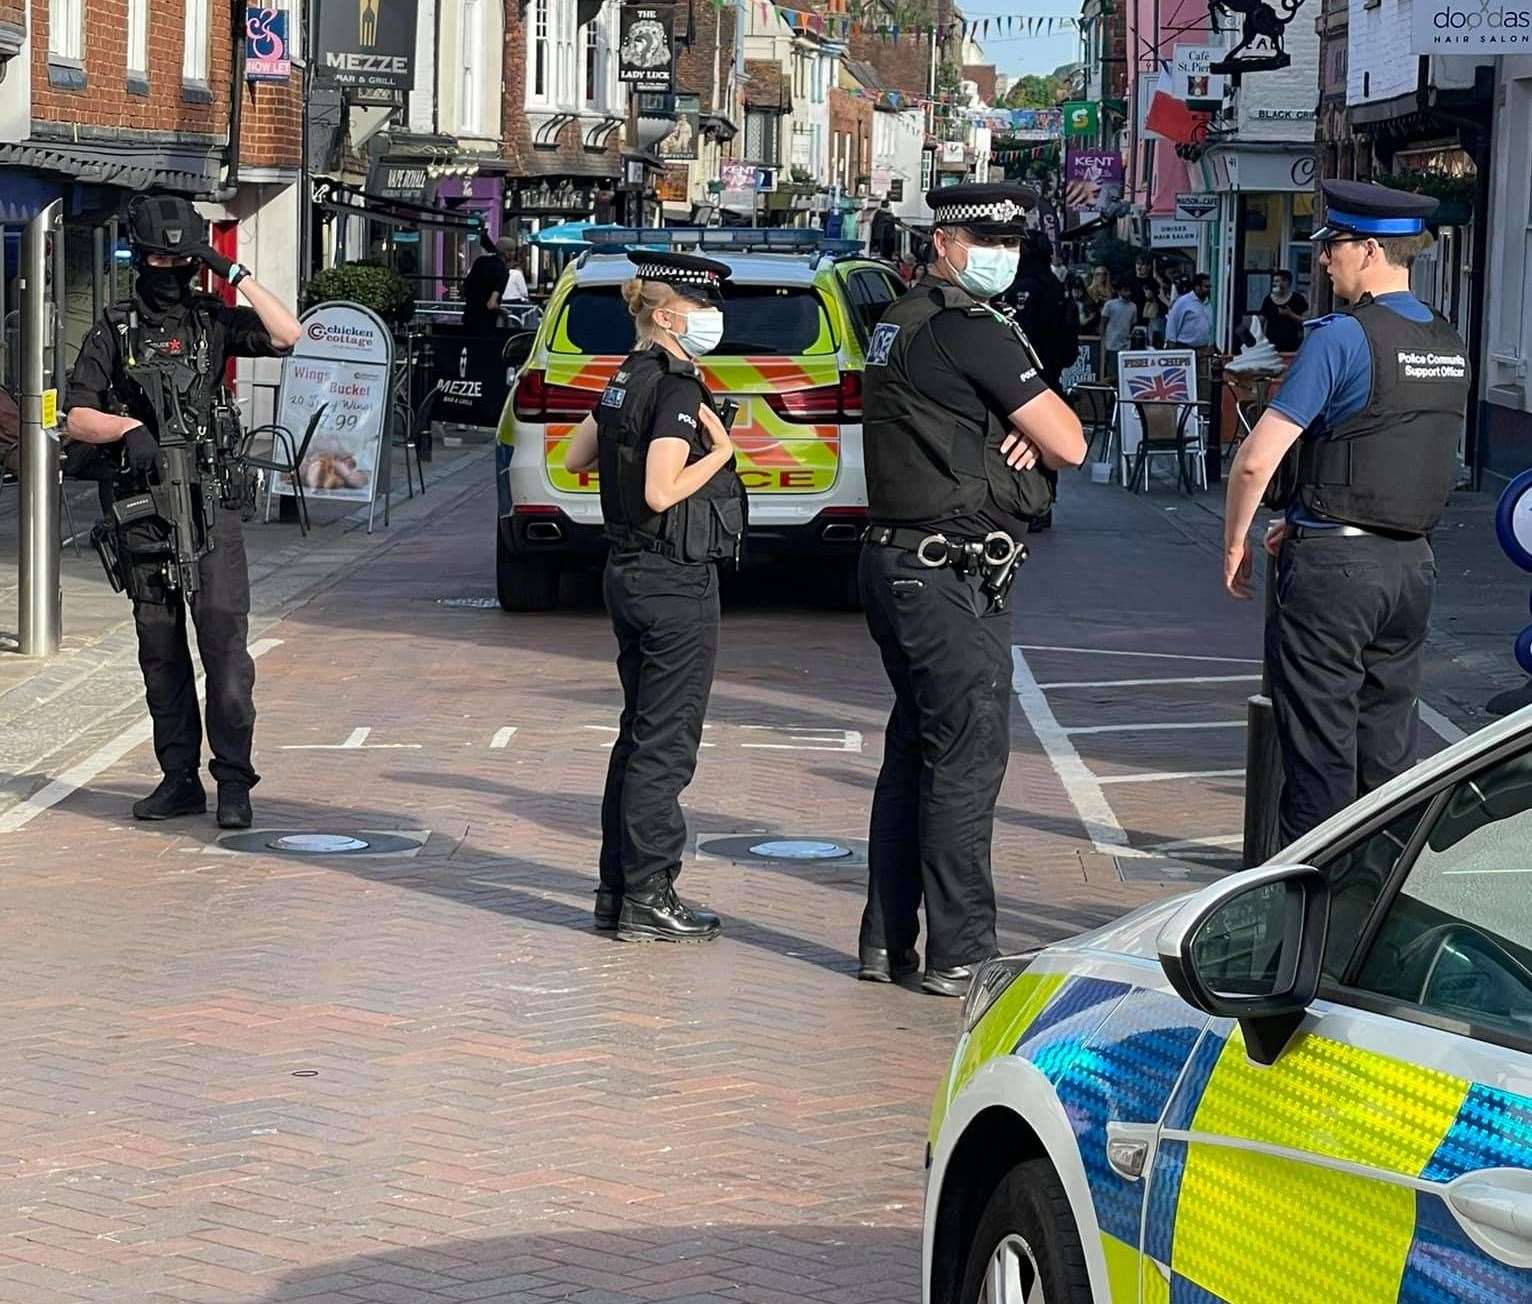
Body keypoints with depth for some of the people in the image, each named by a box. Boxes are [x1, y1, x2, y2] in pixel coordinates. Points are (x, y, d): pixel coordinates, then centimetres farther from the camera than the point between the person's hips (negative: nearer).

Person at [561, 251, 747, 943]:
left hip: (631, 572, 10)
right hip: (676, 581, -10)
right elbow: (662, 493, -25)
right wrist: (719, 452, -12)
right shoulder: (677, 388, -17)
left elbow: (574, 458, 20)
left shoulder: (626, 381, 11)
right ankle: (646, 898, 0)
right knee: (665, 742, -4)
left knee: (639, 735, 15)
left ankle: (618, 890, 20)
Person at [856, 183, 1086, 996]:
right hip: (953, 577, -10)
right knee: (967, 758, -5)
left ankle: (885, 943, 20)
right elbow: (1069, 445, -13)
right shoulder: (970, 332, -15)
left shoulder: (900, 323, 16)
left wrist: (1022, 434, 0)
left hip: (896, 563, 10)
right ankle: (958, 954, -1)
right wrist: (1039, 429, 8)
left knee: (913, 753, 15)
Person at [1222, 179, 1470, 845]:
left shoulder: (1343, 336, -15)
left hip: (1332, 565, -7)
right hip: (1412, 562, 7)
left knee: (1319, 752, 0)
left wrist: (1235, 543, -2)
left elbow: (1256, 459, -17)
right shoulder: (1449, 345, 9)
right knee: (1387, 747, 14)